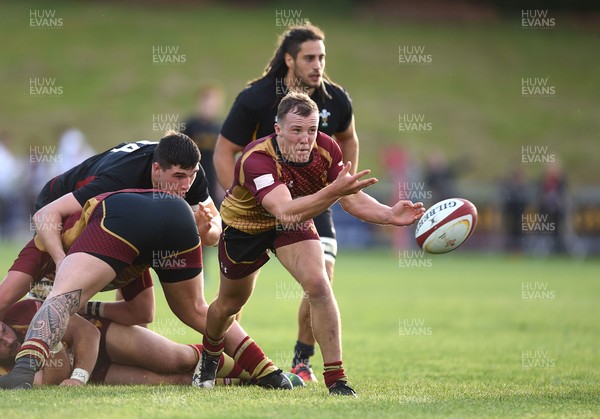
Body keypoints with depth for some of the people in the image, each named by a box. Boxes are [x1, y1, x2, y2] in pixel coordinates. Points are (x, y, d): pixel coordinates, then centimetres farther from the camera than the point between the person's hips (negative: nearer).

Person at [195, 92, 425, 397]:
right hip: (244, 225, -2)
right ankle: (209, 358, 50)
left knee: (318, 284, -22)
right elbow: (285, 212, -55)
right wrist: (333, 191, -67)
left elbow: (352, 199, -15)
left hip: (295, 221, 3)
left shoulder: (326, 148, -25)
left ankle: (336, 379, -16)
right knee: (230, 304, 16)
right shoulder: (257, 160, -41)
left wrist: (389, 215, -33)